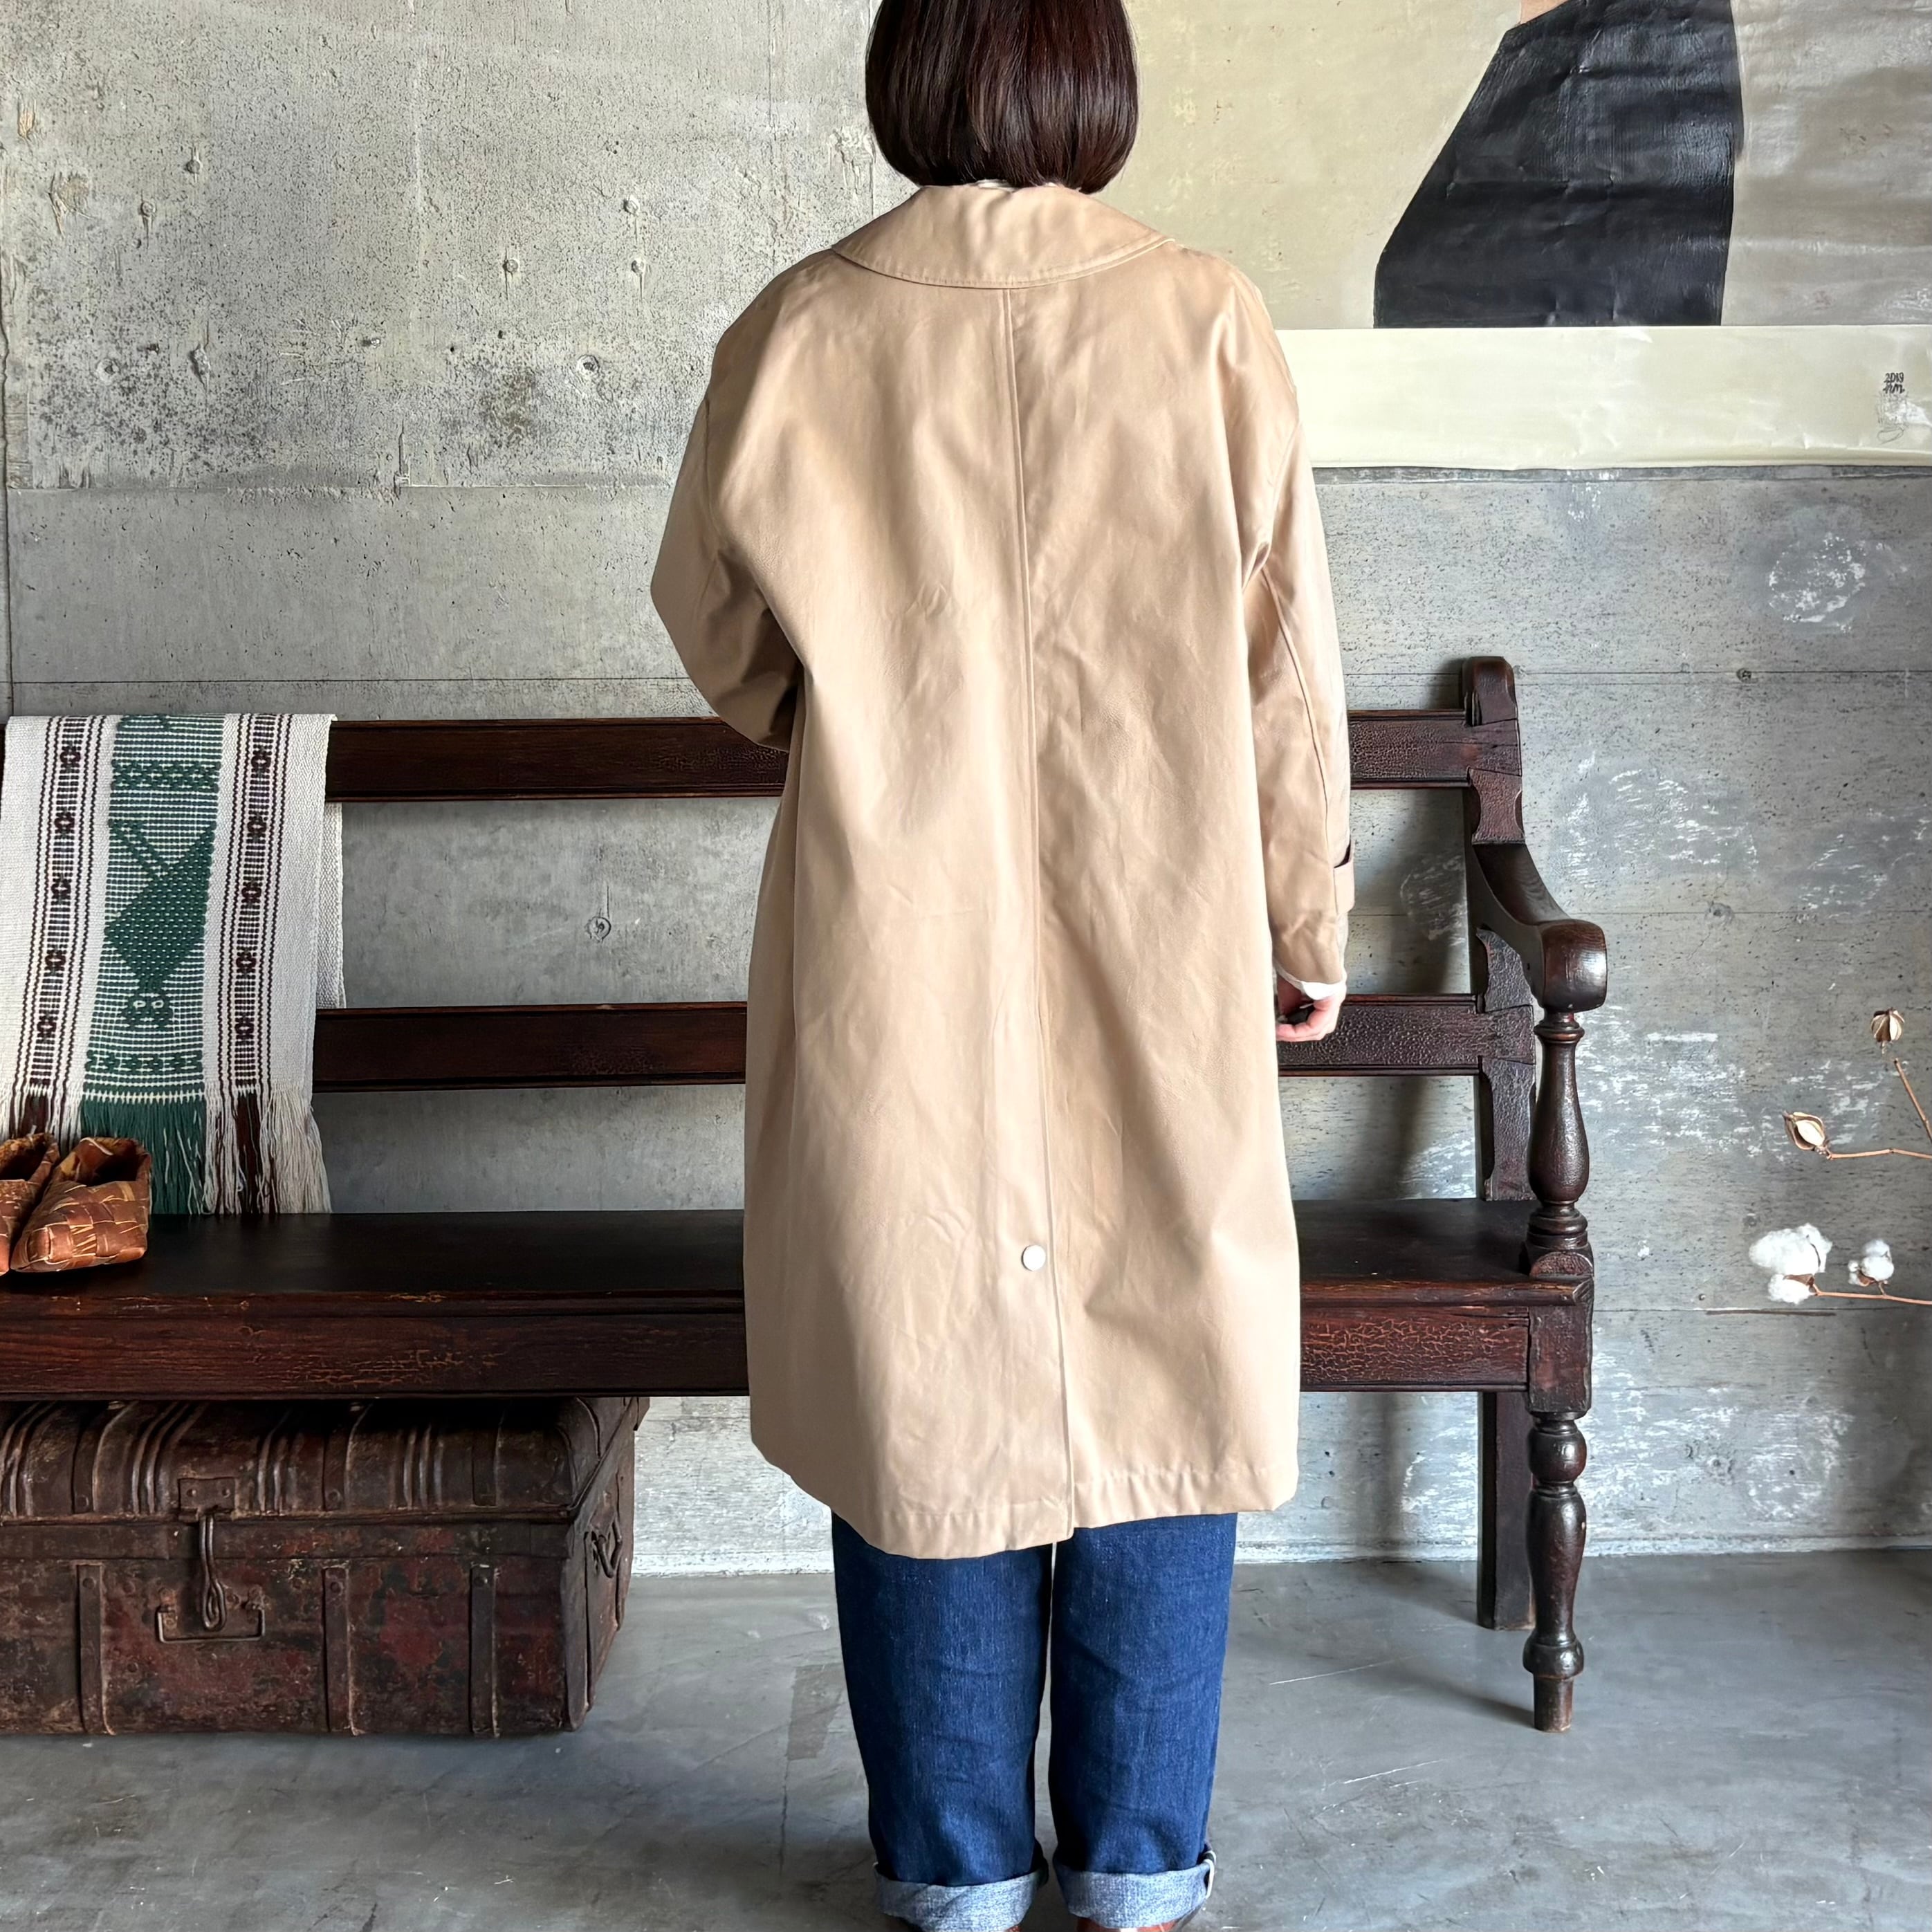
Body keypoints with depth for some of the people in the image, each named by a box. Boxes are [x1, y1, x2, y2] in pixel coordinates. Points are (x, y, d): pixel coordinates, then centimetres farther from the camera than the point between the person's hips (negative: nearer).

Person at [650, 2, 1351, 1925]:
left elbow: (714, 626, 9)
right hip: (1160, 971, 0)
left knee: (927, 1379, 12)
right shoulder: (1205, 322, -5)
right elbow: (1287, 664, -1)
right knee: (1157, 1378, 13)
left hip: (895, 975, 0)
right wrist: (1309, 921, 11)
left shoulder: (798, 335, -4)